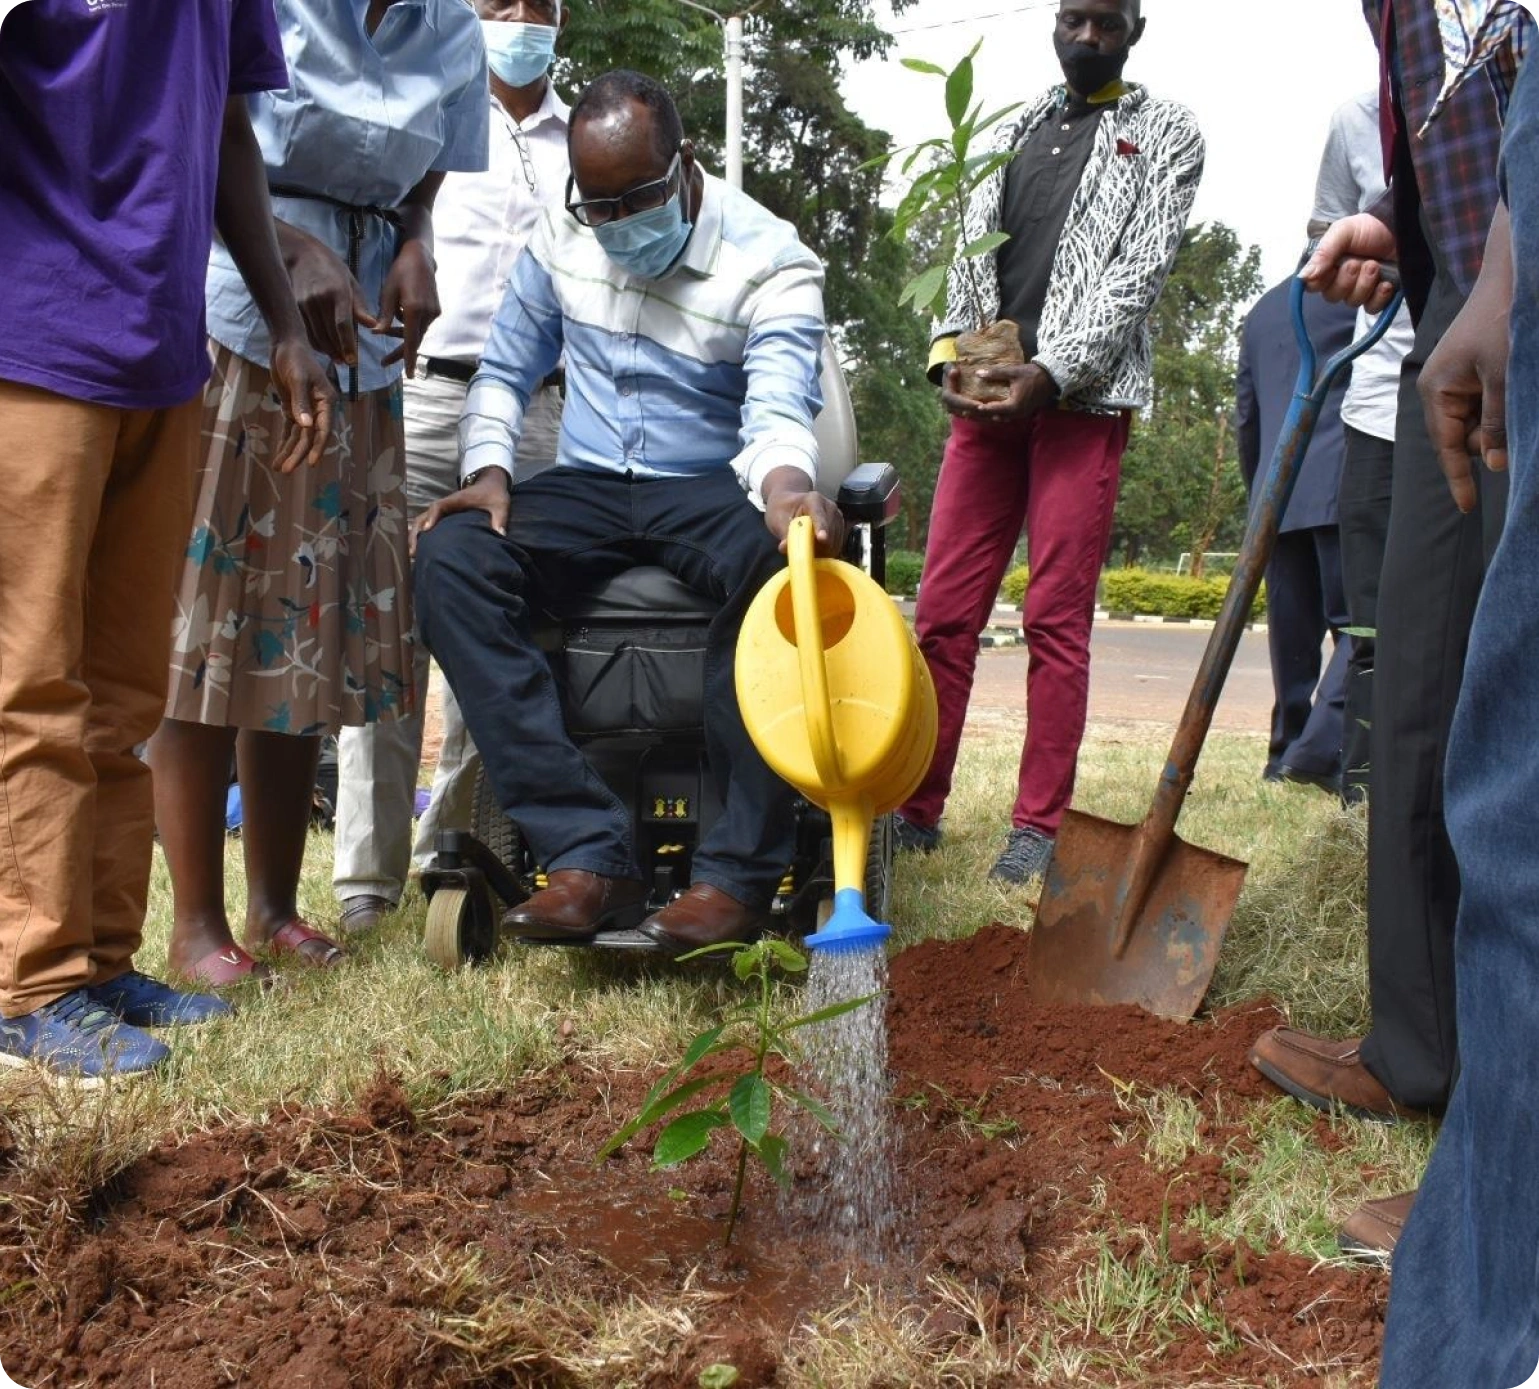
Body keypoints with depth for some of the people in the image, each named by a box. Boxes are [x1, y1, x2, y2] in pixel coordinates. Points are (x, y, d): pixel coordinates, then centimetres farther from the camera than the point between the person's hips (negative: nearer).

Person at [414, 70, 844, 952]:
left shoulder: (772, 263, -9)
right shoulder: (562, 237, 5)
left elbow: (779, 408, -25)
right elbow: (506, 374, 16)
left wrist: (784, 489, -50)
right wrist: (490, 471, -5)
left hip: (713, 487, -3)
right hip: (588, 486, 4)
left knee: (777, 559, -40)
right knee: (452, 556, -27)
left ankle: (740, 873, -32)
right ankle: (591, 853, -32)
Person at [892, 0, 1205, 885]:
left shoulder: (1166, 132, 9)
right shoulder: (1014, 129, 22)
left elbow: (1143, 269, -3)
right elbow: (971, 249, 14)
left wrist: (1051, 373, -15)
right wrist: (951, 354, -5)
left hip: (1084, 398, -4)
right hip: (987, 394, 4)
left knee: (1059, 620, -6)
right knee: (943, 612, 0)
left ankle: (1039, 826, 0)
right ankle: (918, 807, 6)